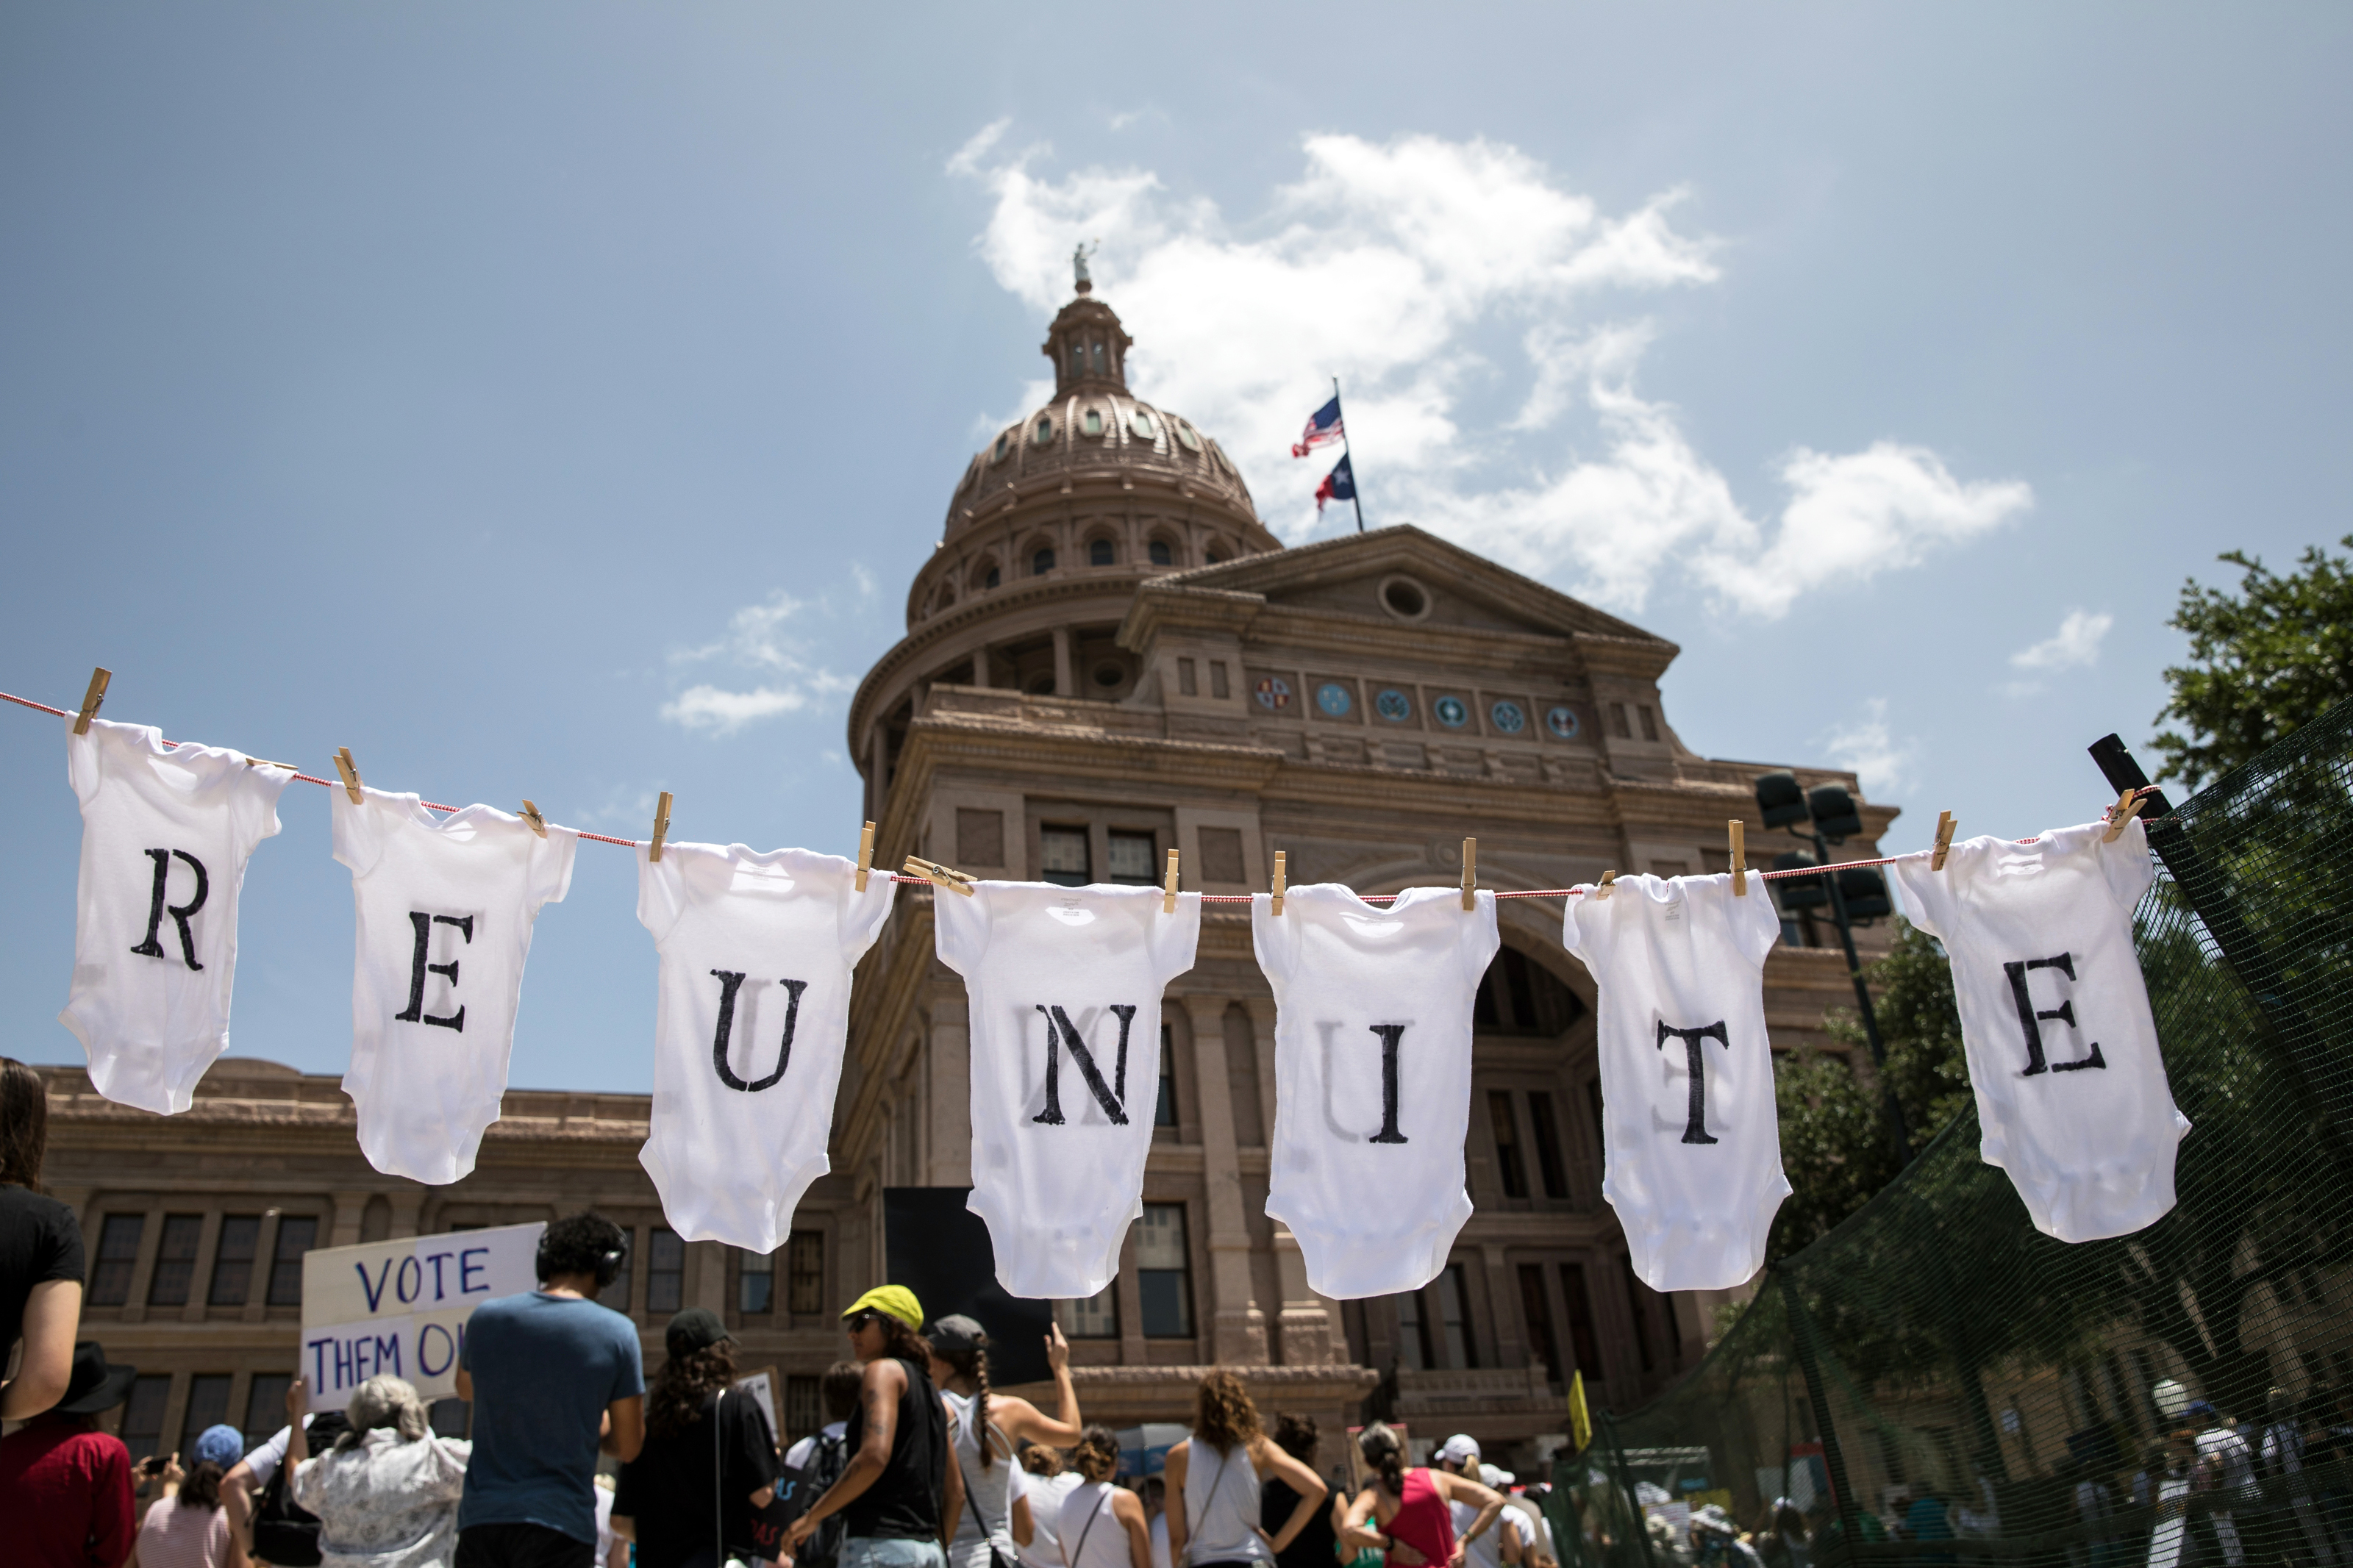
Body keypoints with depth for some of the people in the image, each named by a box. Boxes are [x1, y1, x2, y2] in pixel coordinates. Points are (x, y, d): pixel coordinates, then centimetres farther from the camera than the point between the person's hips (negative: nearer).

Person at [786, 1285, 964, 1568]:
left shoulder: (884, 1370, -3)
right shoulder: (931, 1392, 21)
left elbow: (874, 1456, -19)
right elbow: (955, 1492, 20)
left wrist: (813, 1516, -12)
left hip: (881, 1543, -9)